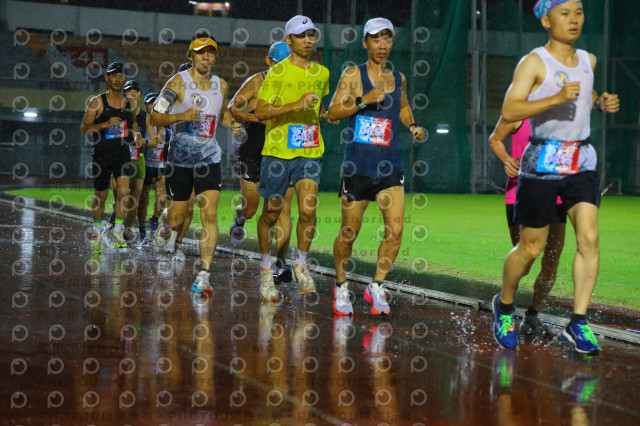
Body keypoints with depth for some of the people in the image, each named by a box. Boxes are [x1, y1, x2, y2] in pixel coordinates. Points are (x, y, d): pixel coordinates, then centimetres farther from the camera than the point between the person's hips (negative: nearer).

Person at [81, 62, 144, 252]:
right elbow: (84, 129, -7)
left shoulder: (129, 103, 7)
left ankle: (118, 231, -4)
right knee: (100, 195, 7)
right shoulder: (97, 102, -4)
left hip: (122, 153, 2)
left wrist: (136, 135, 4)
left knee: (123, 191, -16)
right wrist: (106, 124, -20)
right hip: (102, 153, -2)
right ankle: (97, 232, 26)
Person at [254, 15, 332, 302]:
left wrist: (325, 114, 13)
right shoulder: (277, 72, -6)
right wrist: (296, 105, -21)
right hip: (278, 150, -3)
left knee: (308, 210, -12)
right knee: (271, 213, 5)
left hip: (310, 151, 3)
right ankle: (266, 269, 24)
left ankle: (301, 265, 9)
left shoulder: (322, 73, 12)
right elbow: (261, 112, -13)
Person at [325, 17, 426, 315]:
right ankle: (341, 286, 25)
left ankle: (377, 286, 9)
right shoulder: (353, 74, -3)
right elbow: (332, 112, -9)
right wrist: (364, 101, -21)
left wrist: (412, 127, 10)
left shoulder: (399, 79, 10)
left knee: (395, 229, -7)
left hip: (390, 166, 3)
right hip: (357, 165, -3)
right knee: (349, 232, 4)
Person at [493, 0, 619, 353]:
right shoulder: (534, 63, -10)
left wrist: (601, 103, 9)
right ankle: (504, 306, 30)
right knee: (531, 248, 4)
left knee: (589, 237, -12)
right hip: (542, 163, -5)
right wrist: (556, 99, -30)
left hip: (582, 162, 5)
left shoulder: (588, 61, 9)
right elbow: (508, 112, -21)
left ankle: (578, 323, -6)